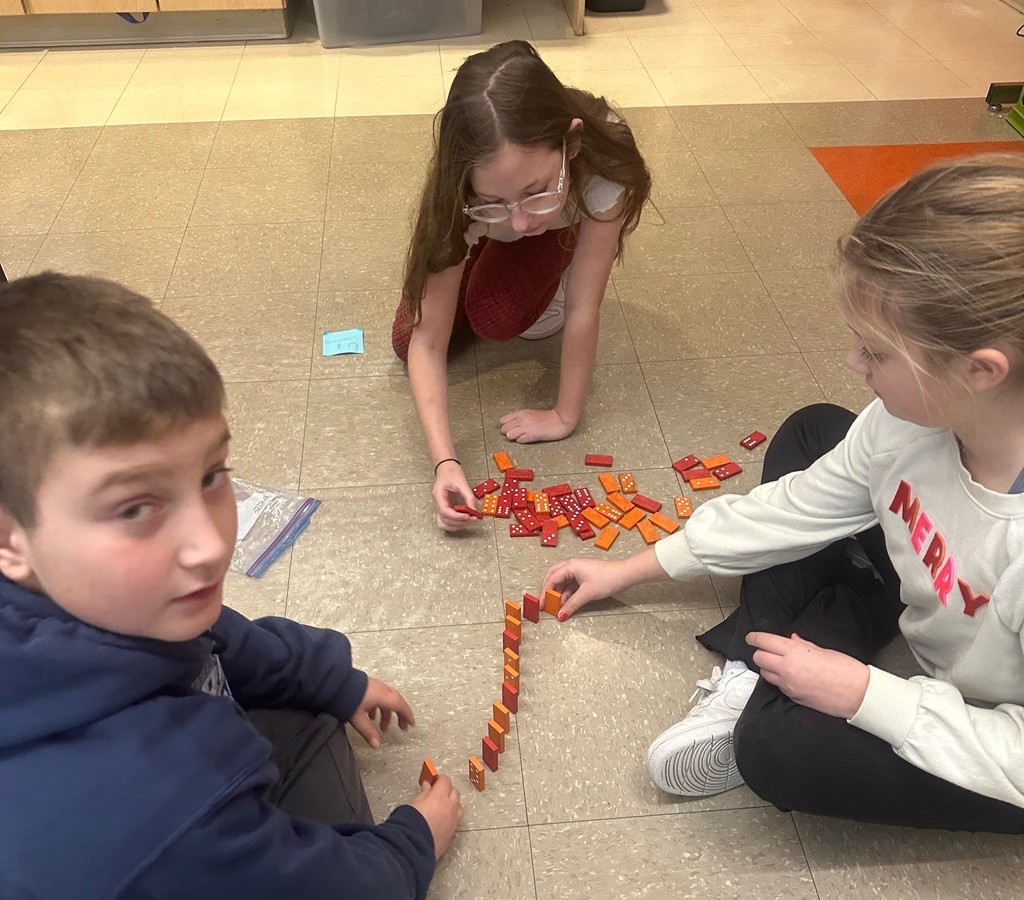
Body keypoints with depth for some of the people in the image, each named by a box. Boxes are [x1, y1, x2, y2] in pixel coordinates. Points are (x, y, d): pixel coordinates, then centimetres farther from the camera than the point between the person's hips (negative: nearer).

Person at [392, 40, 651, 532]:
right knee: (408, 337, -13)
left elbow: (583, 312, -35)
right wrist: (445, 462, -47)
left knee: (496, 317, -29)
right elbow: (427, 344, -36)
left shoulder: (603, 162, -44)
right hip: (479, 236, 2)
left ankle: (543, 286, 7)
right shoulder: (460, 195, -39)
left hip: (563, 228, -1)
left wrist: (564, 418, -28)